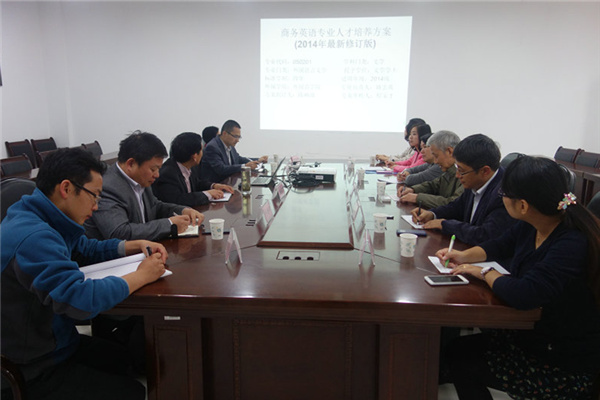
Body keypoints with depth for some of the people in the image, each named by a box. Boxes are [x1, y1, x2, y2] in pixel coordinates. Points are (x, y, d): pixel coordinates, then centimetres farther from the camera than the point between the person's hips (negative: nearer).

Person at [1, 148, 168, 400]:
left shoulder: (46, 221, -1)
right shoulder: (34, 237, -31)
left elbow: (88, 249, 16)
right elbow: (81, 300, -38)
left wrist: (137, 245, 1)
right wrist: (141, 276, -25)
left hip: (54, 342, 9)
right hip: (33, 372, -9)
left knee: (130, 359, 14)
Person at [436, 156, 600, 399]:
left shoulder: (573, 244, -30)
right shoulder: (531, 226, -5)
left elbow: (524, 295, -39)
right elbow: (500, 245, 15)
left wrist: (484, 273, -20)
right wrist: (464, 256, -1)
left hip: (567, 364, -7)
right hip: (536, 333, 8)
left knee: (464, 363, -4)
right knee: (457, 349, 5)